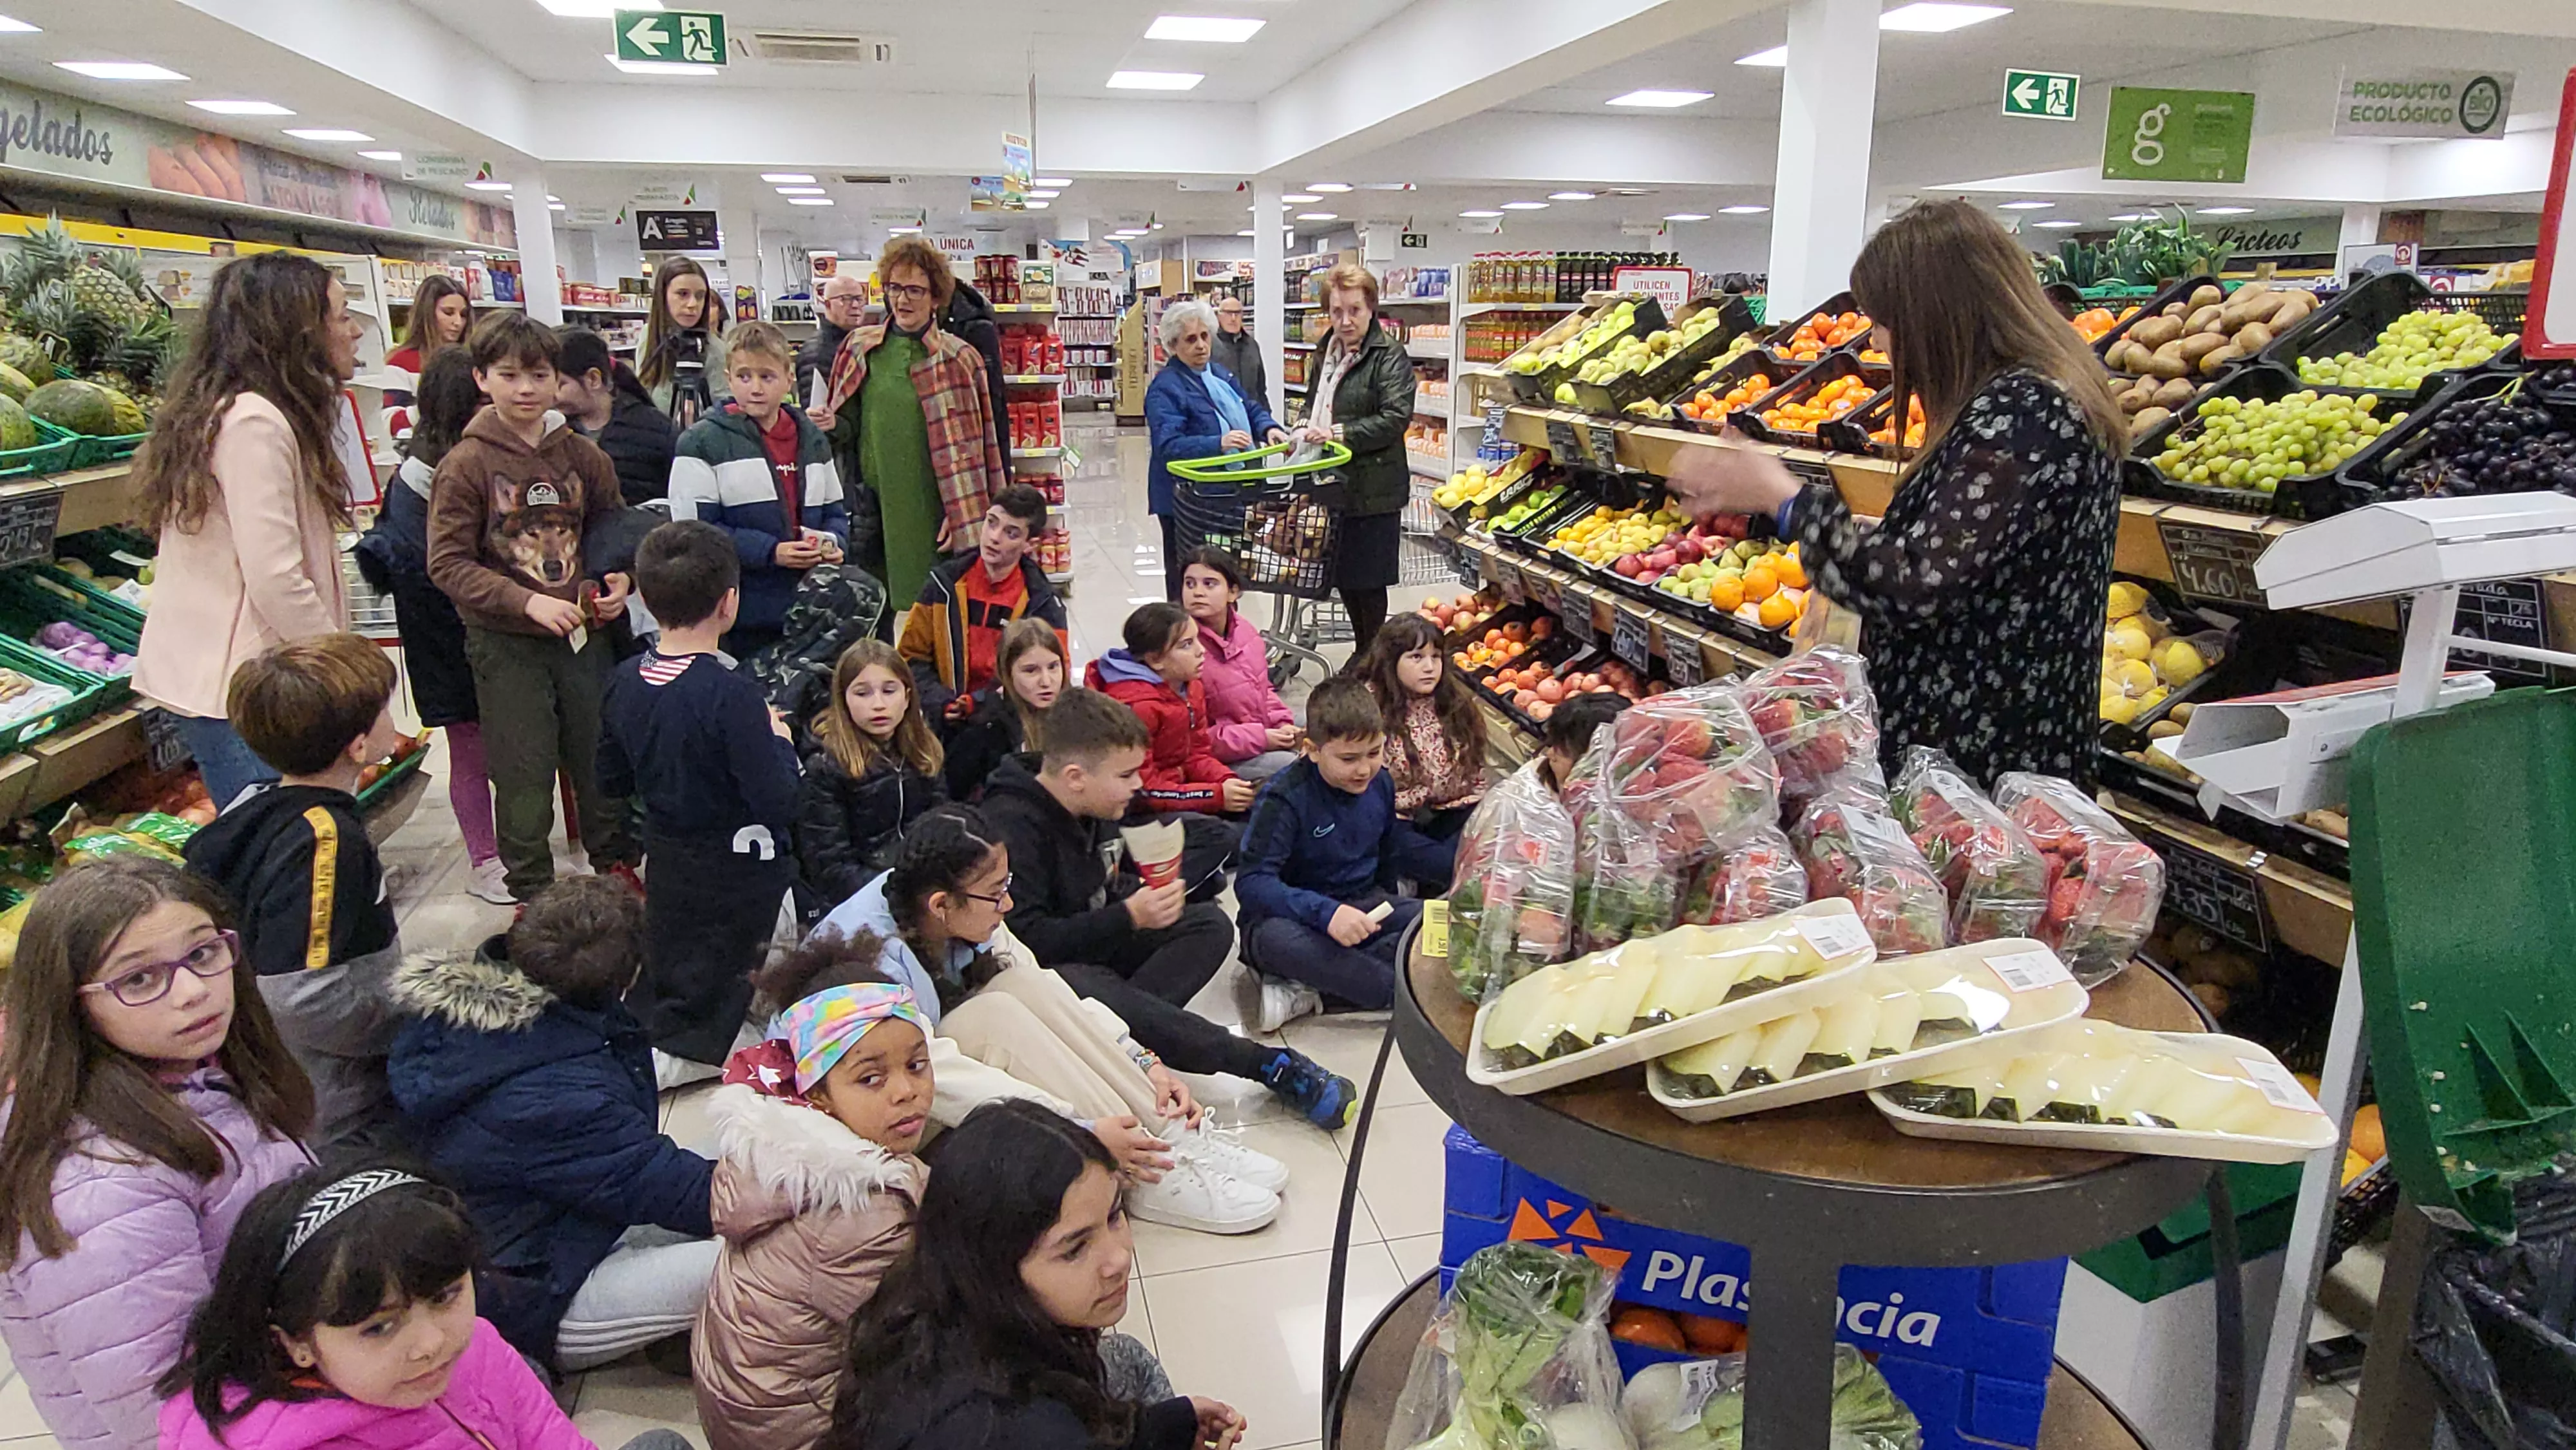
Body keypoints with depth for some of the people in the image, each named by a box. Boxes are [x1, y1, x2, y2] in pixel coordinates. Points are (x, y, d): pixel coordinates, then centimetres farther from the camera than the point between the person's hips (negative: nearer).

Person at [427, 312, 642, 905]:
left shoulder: (583, 454, 2)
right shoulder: (466, 463, -9)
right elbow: (448, 563, -11)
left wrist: (619, 580, -4)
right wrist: (527, 601, -21)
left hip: (582, 632, 3)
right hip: (504, 641, -3)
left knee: (602, 757, 13)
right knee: (523, 773, 5)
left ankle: (617, 866, 33)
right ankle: (532, 893, 22)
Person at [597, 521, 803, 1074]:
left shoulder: (625, 681, -4)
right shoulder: (731, 695, -26)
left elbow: (612, 781, 8)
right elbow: (779, 804, -25)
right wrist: (779, 741, -9)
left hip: (668, 866, 6)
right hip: (739, 878, -6)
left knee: (662, 983, 27)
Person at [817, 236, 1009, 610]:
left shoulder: (959, 360, -1)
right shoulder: (859, 347, 7)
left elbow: (970, 448, -2)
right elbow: (850, 424, 15)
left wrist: (960, 515, -8)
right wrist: (832, 426, -8)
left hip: (930, 509, -3)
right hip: (872, 507, 3)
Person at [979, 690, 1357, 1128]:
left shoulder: (1090, 808, 6)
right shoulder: (1010, 824, -23)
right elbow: (1026, 938, -29)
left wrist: (1141, 892, -3)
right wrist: (1129, 916, -29)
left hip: (1095, 947, 9)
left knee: (1211, 923, -8)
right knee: (1092, 990, -40)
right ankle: (1272, 1066, -32)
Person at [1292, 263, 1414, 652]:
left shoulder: (1389, 355, -11)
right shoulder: (1327, 352, 14)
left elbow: (1396, 417, -21)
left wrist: (1341, 433, -25)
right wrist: (1308, 426, 8)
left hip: (1373, 489, -8)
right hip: (1334, 484, 8)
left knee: (1367, 580, 0)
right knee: (1342, 575, 15)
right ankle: (1362, 653, 30)